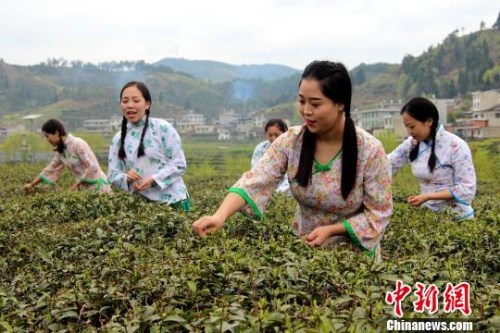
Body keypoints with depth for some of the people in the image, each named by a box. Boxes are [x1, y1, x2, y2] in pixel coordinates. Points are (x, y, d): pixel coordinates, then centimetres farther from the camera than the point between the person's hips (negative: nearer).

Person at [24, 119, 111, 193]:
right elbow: (50, 169, 18)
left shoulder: (78, 144, -16)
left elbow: (92, 167, -18)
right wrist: (31, 185, 20)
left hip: (97, 186, -7)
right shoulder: (61, 151, 8)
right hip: (84, 188, 7)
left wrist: (77, 184, -13)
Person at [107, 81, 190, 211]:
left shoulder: (163, 128, -7)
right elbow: (112, 174, 6)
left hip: (172, 200, -3)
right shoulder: (118, 138, 5)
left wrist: (153, 179, -19)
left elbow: (179, 165, -7)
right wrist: (126, 178, -16)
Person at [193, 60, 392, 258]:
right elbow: (256, 181, -20)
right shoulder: (291, 141, -10)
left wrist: (330, 230, -24)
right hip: (304, 248, 2)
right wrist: (220, 216, -36)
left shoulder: (370, 150, -17)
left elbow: (379, 212, -12)